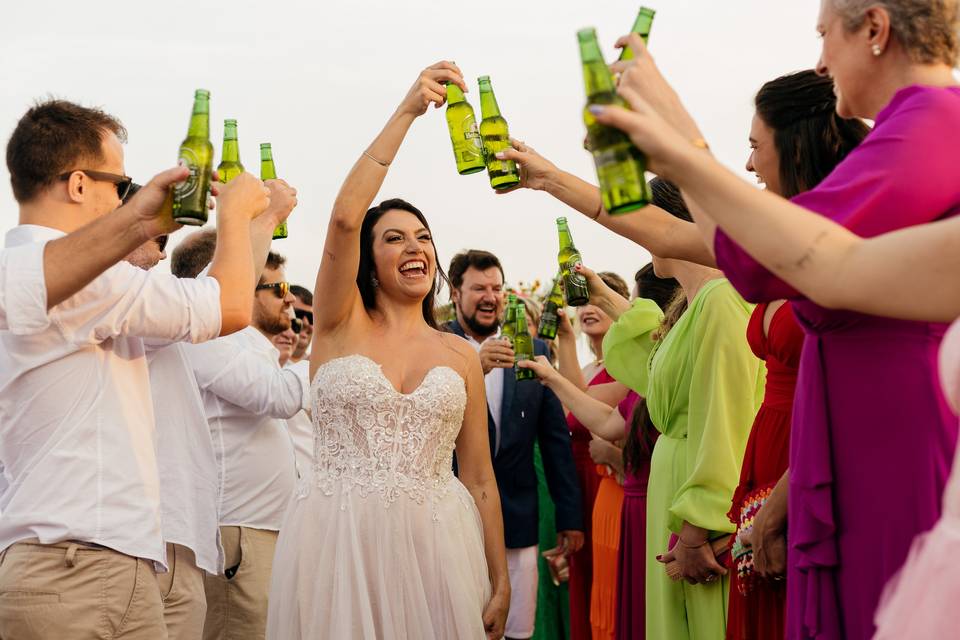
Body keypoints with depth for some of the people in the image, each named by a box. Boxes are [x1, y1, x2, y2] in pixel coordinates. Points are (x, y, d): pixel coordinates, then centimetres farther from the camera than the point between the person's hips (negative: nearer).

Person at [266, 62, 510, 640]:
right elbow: (344, 217, -11)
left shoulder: (461, 355, 10)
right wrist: (406, 114, -12)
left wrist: (500, 583, 4)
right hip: (340, 541, -2)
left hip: (435, 546, 2)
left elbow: (479, 478, 10)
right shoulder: (341, 325, 4)